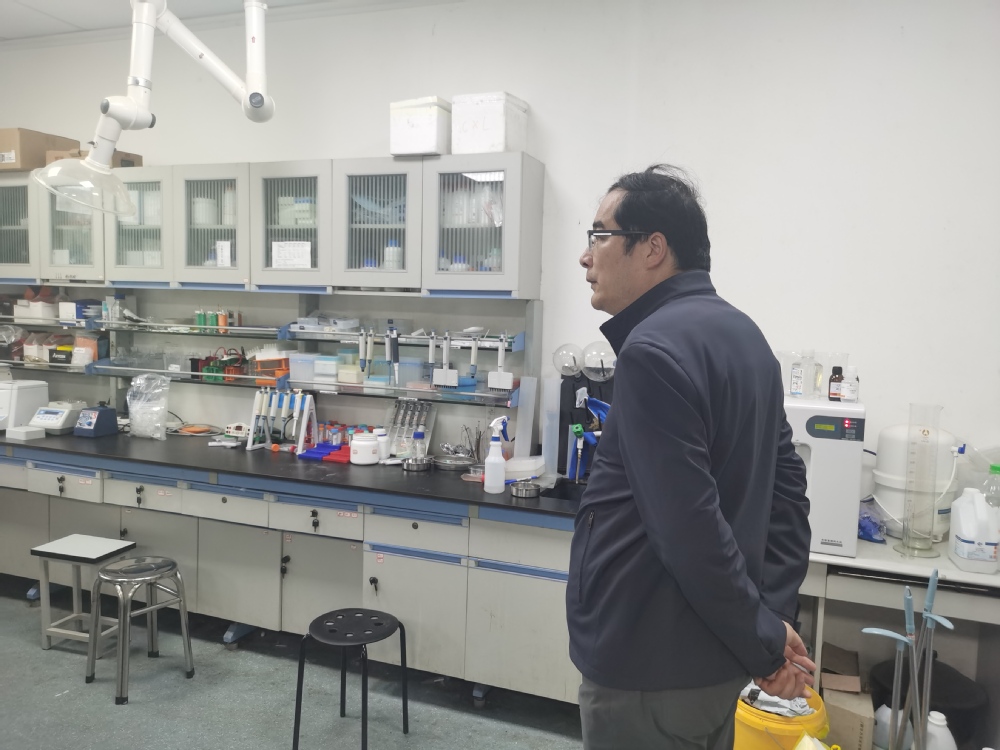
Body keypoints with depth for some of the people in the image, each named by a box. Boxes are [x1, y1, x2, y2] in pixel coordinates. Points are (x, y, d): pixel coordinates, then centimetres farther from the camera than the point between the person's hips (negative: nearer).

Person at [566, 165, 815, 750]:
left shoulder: (654, 351, -22)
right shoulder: (744, 333, 8)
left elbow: (689, 526, -25)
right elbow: (786, 483, 9)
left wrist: (763, 644, -13)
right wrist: (776, 616, 5)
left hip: (649, 672, -9)